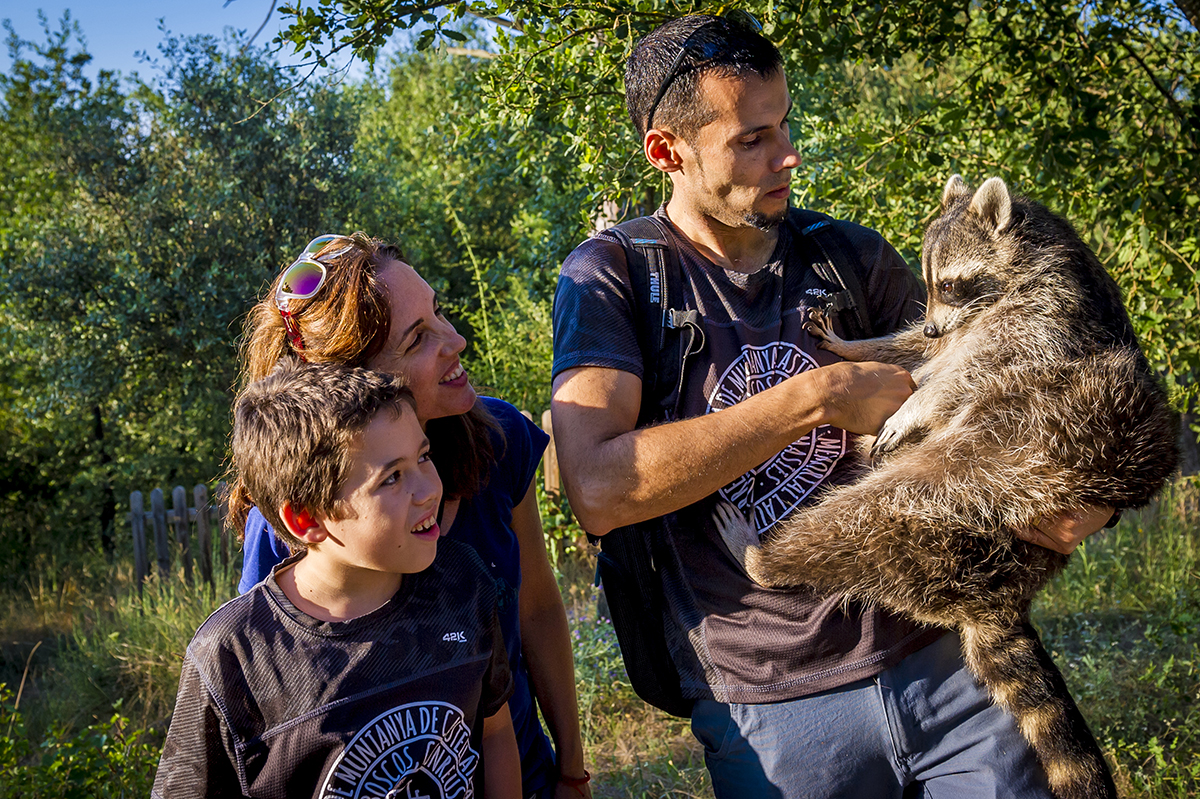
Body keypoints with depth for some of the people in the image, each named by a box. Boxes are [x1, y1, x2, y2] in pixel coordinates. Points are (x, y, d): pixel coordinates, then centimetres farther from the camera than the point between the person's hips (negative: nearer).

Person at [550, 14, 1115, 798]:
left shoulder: (854, 257, 5)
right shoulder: (611, 276, -7)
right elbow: (598, 490, -22)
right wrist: (819, 397, -21)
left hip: (942, 655, 3)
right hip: (771, 714, -3)